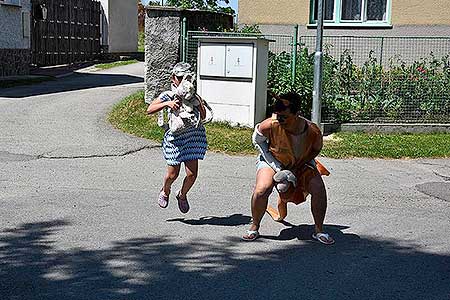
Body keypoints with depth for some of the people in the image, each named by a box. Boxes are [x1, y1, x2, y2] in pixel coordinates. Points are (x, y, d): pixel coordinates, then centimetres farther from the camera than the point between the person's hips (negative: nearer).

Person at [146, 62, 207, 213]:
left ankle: (182, 195, 26)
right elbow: (149, 110, -10)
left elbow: (203, 117, 8)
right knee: (173, 174, 1)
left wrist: (199, 103, -8)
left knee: (192, 174, -4)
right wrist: (167, 104, -21)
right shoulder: (168, 95, -1)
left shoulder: (193, 96, 8)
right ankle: (165, 191, 36)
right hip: (175, 137, -2)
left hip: (193, 136, 2)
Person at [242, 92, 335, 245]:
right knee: (261, 190, -25)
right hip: (273, 161, -2)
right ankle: (254, 227, -1)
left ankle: (319, 230, 6)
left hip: (301, 163, 2)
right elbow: (257, 140, -13)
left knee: (319, 189, -15)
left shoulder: (313, 131, -28)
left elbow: (316, 150, -5)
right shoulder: (271, 125, -33)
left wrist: (297, 167, -16)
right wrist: (277, 167, -17)